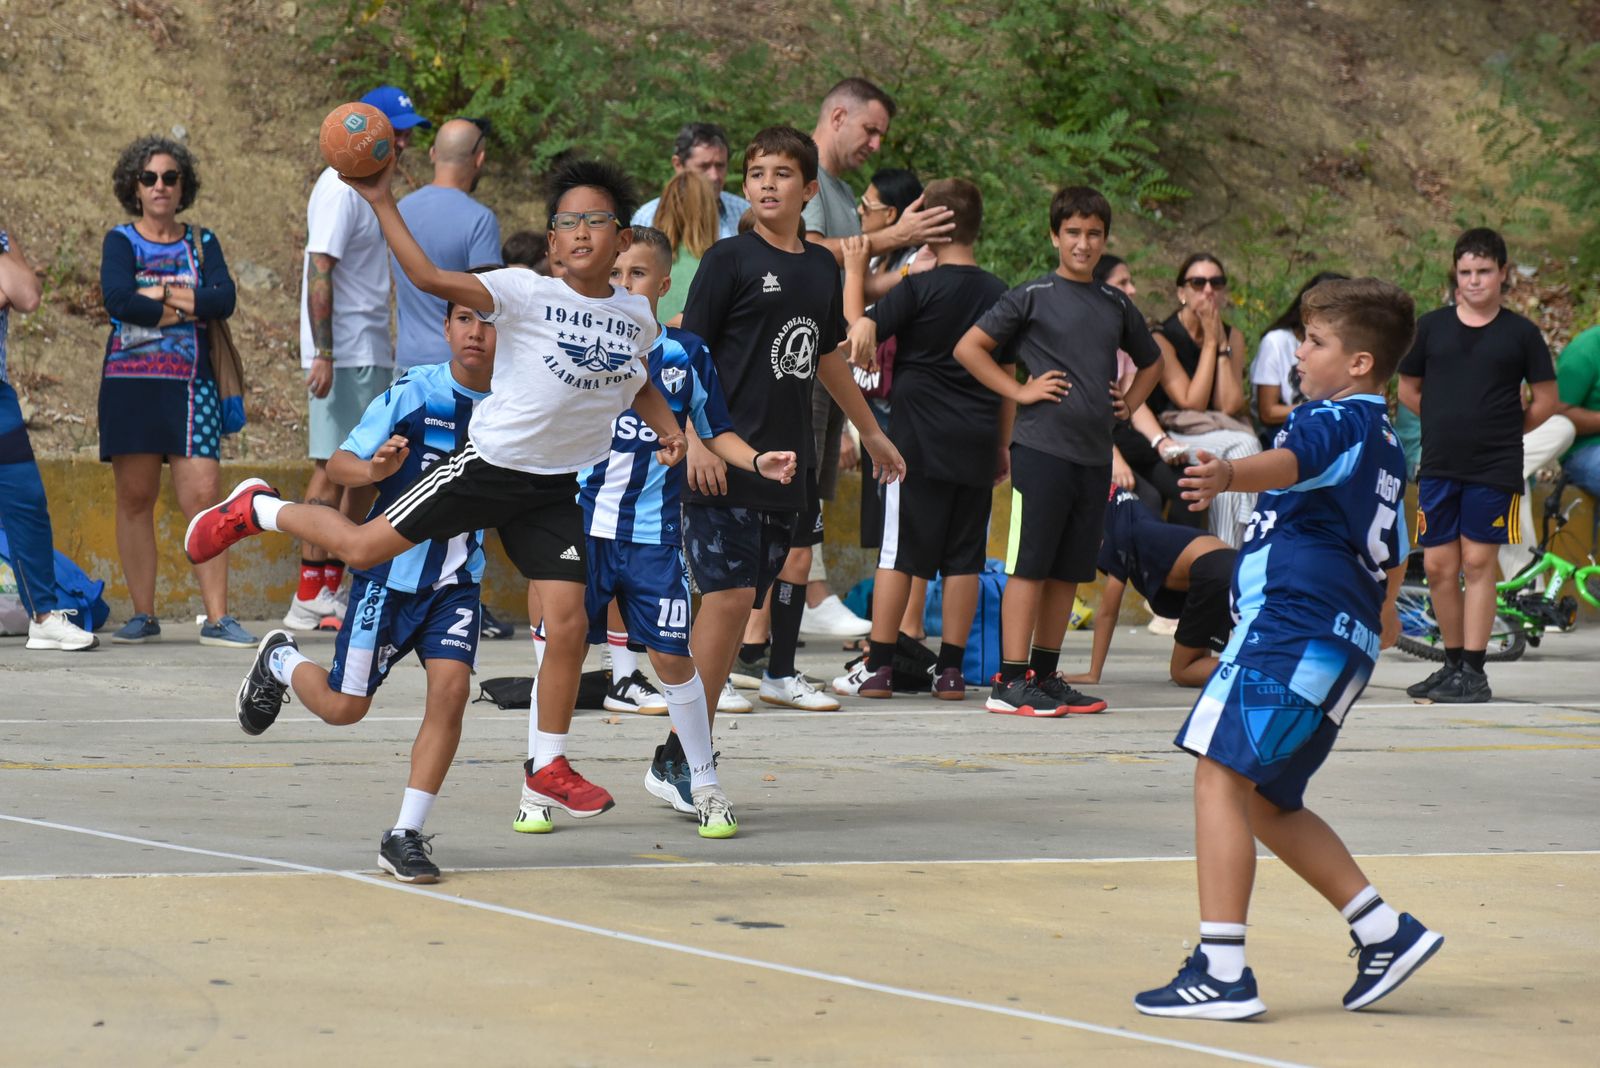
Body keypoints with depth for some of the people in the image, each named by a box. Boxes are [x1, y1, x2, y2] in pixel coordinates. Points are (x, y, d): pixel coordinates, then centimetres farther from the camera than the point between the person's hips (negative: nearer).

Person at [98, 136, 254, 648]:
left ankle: (217, 619, -9)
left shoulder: (201, 242, 12)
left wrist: (160, 295, -10)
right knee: (135, 497, 1)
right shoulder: (121, 241, 6)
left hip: (191, 385, 1)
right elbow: (116, 299, -13)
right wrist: (189, 307, -9)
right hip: (131, 384, -1)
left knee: (203, 496, -9)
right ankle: (143, 616, 7)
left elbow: (225, 299, -5)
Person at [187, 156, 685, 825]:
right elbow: (430, 278, -24)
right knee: (365, 548, -1)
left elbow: (636, 380, 26)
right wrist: (381, 203, -31)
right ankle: (256, 510, 28)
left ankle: (548, 766, 13)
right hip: (490, 465, -4)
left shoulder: (637, 316, 4)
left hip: (558, 489, 4)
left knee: (568, 625, -4)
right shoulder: (527, 293, -14)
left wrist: (669, 431, 10)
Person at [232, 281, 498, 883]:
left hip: (457, 579, 3)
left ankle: (406, 835, -8)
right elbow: (339, 464, -10)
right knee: (343, 708, 5)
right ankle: (280, 662, 40)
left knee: (451, 687, -18)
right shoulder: (413, 394, -14)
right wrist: (373, 469, -31)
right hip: (391, 569, -2)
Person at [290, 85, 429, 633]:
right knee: (332, 471, -8)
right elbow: (320, 272, -18)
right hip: (344, 356, -9)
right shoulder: (340, 190, -12)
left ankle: (331, 589, 14)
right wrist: (322, 354, -23)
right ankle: (308, 601, -6)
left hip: (373, 356, 9)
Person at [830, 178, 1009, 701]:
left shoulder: (919, 288, -9)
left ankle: (878, 667, 1)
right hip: (977, 443, 4)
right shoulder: (999, 294, 7)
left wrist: (854, 271, -4)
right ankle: (951, 669, 7)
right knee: (964, 558, 6)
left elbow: (861, 330, -15)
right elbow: (1009, 377, 13)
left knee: (898, 552, 0)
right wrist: (1002, 448, 22)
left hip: (919, 441, -4)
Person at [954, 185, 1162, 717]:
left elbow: (1150, 361, 31)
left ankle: (1044, 676, 16)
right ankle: (1009, 681, -7)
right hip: (1042, 447, -6)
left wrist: (1128, 405, 15)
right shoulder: (1034, 295, -1)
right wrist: (1020, 391, -8)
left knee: (1068, 571, 9)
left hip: (1095, 453, 6)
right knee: (1029, 565, -7)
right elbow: (968, 347, -3)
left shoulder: (1116, 305, 14)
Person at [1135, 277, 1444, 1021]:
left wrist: (1228, 475, -54)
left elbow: (1292, 461, -33)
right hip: (1343, 637, 10)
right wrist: (1382, 615, 56)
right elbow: (1391, 556, 36)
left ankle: (1222, 971, -21)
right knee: (1266, 799, 16)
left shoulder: (1336, 420, -8)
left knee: (1222, 774, -14)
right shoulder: (1384, 443, 22)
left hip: (1291, 620, -10)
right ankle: (1385, 932, 17)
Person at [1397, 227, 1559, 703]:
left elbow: (1546, 399, 7)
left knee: (1478, 562, -5)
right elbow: (1408, 389, 17)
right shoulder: (1432, 326, 7)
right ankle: (1453, 662, 16)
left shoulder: (1520, 333, 2)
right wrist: (1451, 424, 10)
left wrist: (1504, 430, 4)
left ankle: (1473, 671, -2)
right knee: (1439, 566, 3)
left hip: (1494, 469, -3)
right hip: (1439, 467, 3)